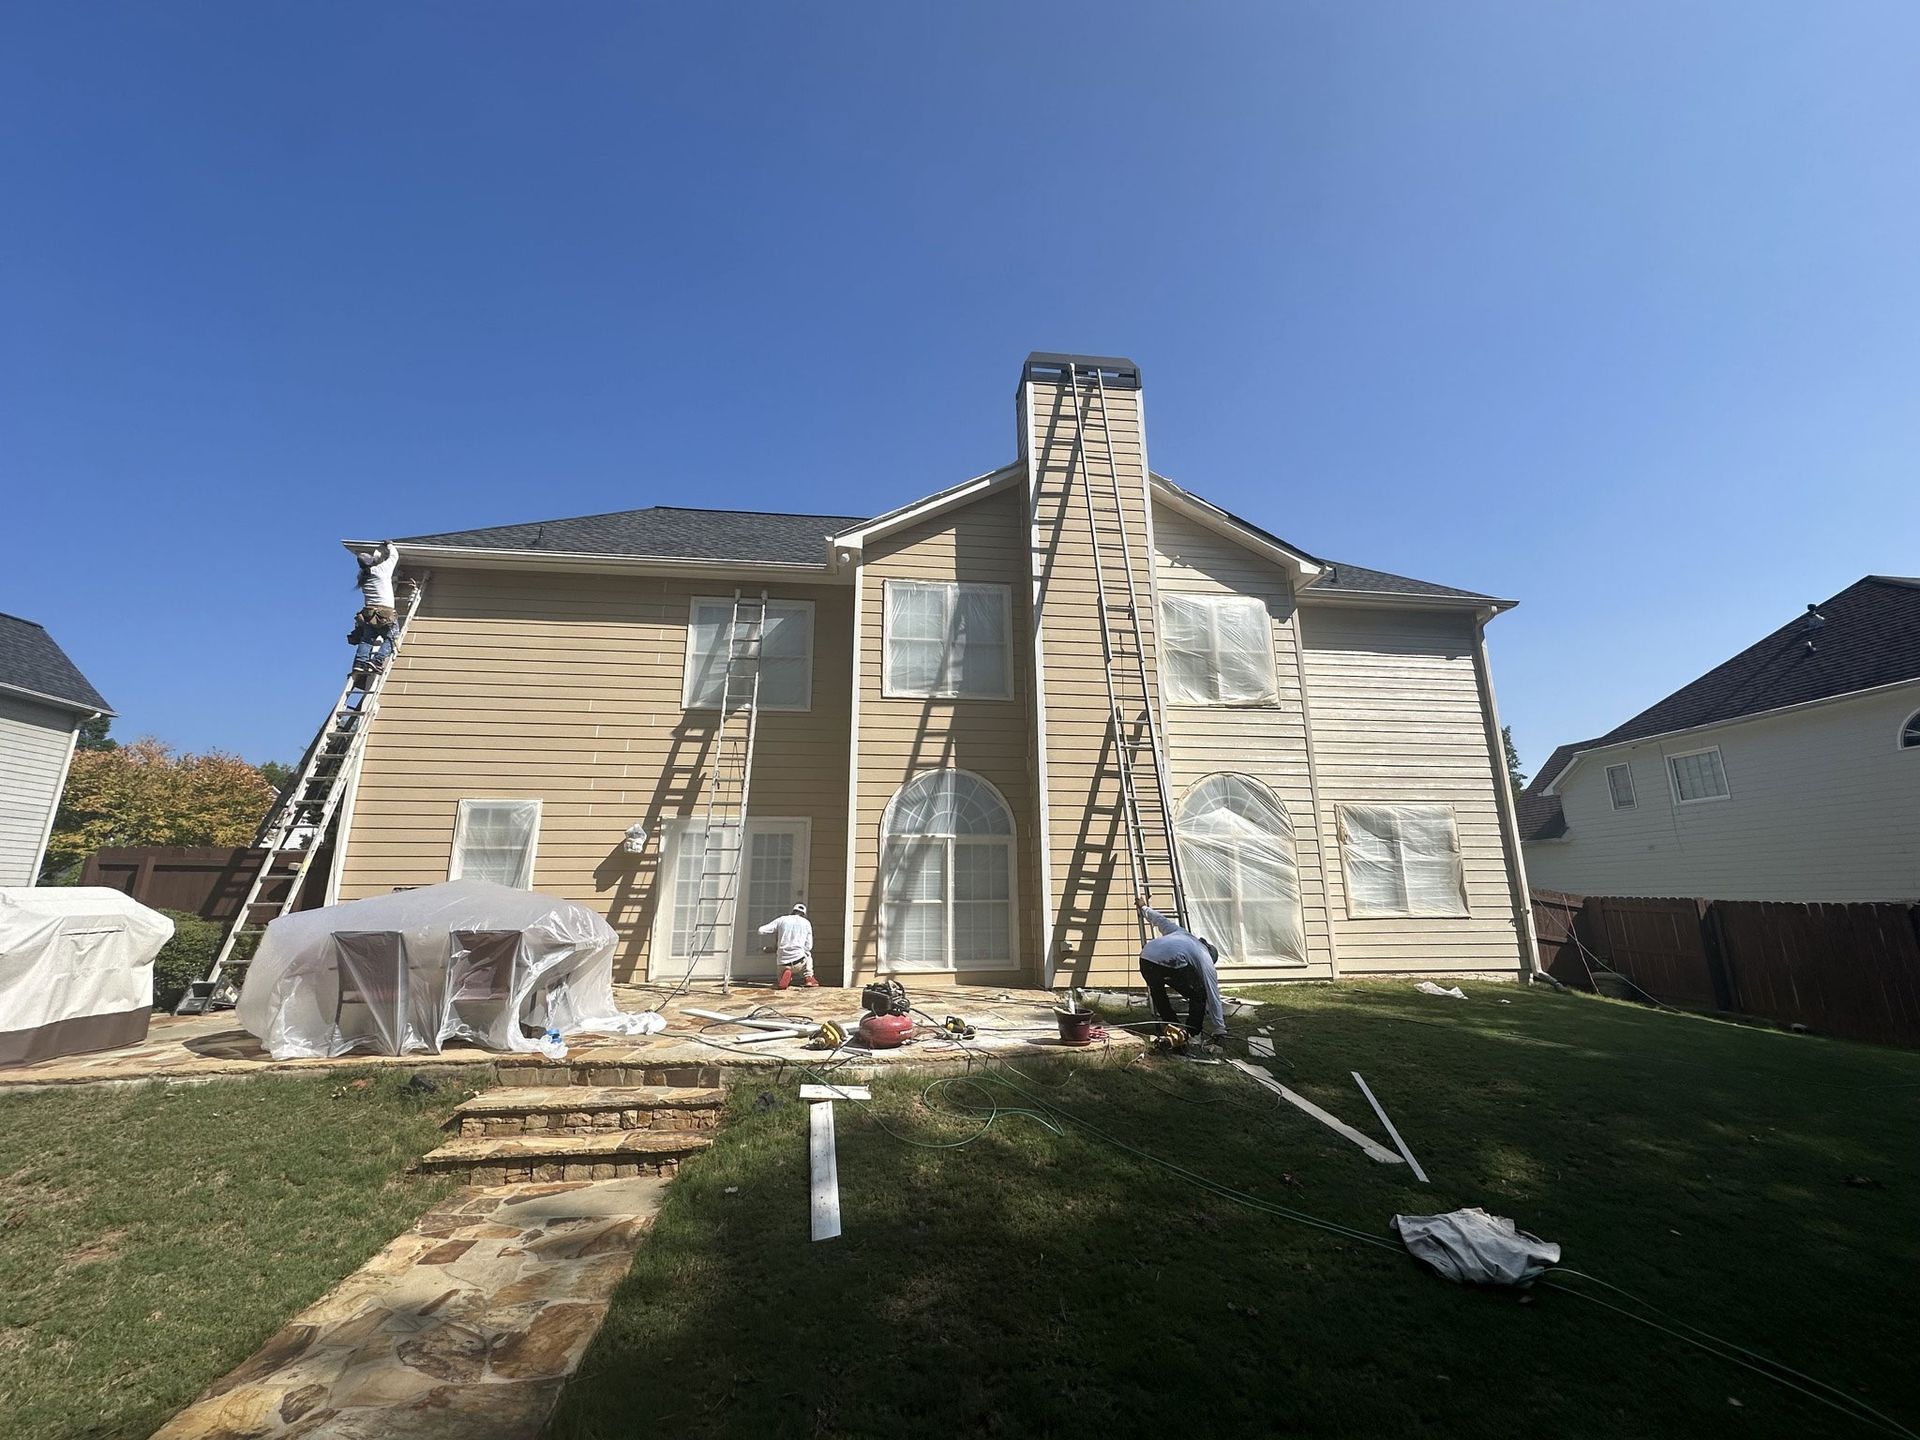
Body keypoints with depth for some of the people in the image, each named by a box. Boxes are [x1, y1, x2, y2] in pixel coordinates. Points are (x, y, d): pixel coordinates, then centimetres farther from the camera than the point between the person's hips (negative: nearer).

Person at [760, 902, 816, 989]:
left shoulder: (781, 919, 9)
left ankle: (785, 974, -7)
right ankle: (808, 977, 16)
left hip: (783, 963, 0)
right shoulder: (806, 923, 8)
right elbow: (808, 947, 8)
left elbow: (761, 930, 7)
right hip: (800, 962, 0)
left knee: (781, 983, 28)